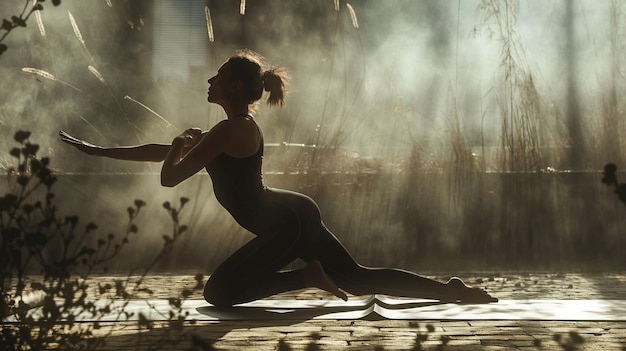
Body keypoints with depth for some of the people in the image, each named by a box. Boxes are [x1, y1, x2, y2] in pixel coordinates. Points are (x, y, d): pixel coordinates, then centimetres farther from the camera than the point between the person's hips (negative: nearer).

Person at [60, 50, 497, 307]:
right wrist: (98, 151, 23)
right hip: (295, 216, 10)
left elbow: (169, 177, -16)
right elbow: (167, 151, 21)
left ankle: (307, 276, -6)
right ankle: (450, 290, 5)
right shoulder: (235, 129, 15)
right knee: (358, 277, 10)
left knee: (220, 292, -7)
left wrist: (181, 144, 6)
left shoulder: (230, 130, -14)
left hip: (288, 222, -10)